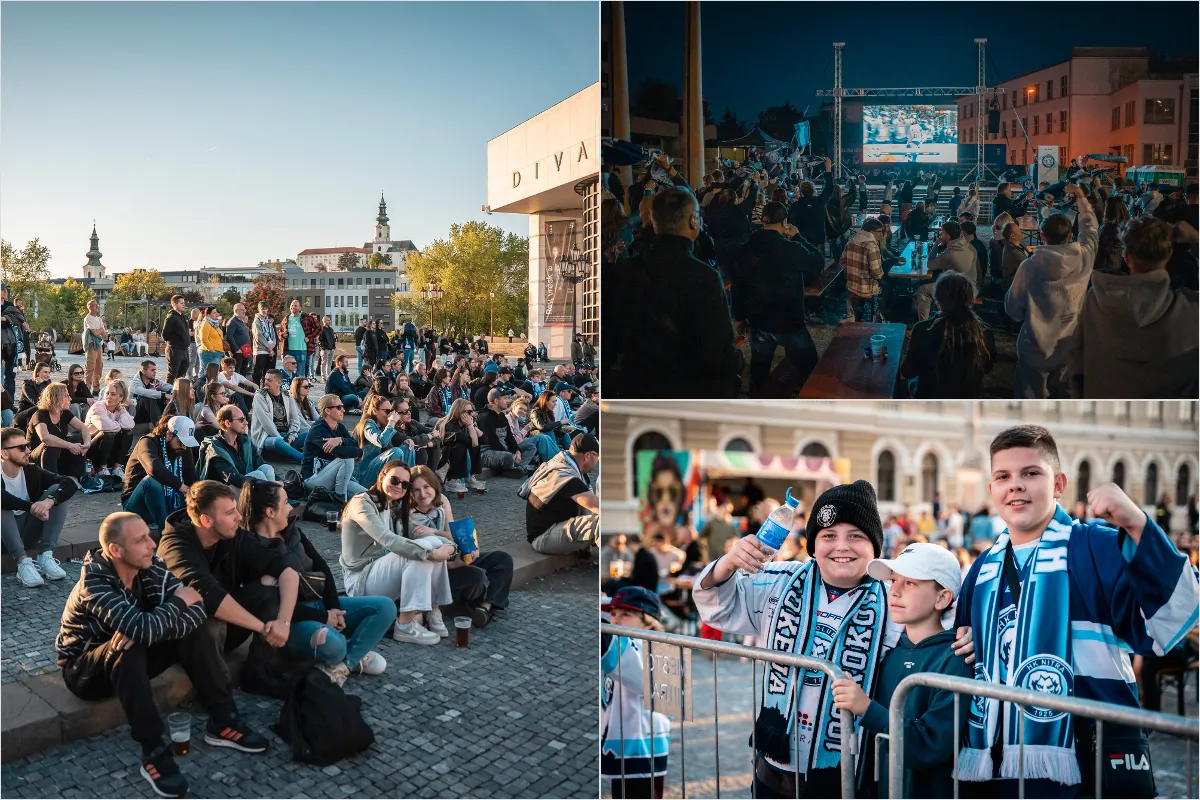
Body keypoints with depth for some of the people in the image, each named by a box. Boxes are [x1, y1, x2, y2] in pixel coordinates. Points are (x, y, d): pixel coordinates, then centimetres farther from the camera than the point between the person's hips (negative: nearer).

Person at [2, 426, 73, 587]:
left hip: (27, 531, 4)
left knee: (57, 491, -14)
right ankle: (23, 561, -38)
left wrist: (50, 501, -32)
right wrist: (31, 507, -34)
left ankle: (45, 556, -24)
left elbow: (70, 484, -14)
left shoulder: (32, 471, -2)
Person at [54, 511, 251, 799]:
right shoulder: (94, 584, -30)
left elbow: (198, 608, -19)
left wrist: (141, 632, -33)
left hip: (133, 660, 6)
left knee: (193, 629, -16)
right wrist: (178, 603, -25)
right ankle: (154, 753, -31)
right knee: (130, 651, -37)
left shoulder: (151, 566, -13)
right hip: (85, 669, -6)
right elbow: (143, 628, -44)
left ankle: (222, 721, -13)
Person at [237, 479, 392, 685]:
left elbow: (321, 567, 7)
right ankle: (356, 658, -5)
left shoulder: (292, 530, 6)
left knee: (385, 607, -5)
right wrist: (323, 618, -16)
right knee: (332, 643, -39)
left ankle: (343, 665, -13)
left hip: (321, 603, 8)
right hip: (292, 618, -8)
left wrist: (334, 608, -5)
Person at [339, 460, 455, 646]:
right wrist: (430, 553, -35)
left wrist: (450, 545, -19)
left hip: (385, 571, 8)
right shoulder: (362, 502, -14)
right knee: (423, 548, -28)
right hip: (360, 580, -8)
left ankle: (431, 609, -9)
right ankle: (405, 625, -26)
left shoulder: (396, 508, 13)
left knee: (436, 543, -13)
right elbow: (389, 540, -28)